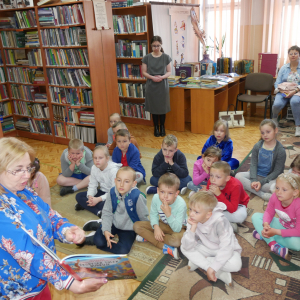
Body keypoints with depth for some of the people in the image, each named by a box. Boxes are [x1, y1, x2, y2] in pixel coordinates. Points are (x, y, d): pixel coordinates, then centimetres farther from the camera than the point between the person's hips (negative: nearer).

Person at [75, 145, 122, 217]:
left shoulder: (113, 170, -24)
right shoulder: (94, 168, -5)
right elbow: (92, 185, 0)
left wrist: (98, 199, -31)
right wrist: (90, 196, -22)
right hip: (102, 192, 7)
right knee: (79, 196, -9)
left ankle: (86, 205, -14)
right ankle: (99, 212, -23)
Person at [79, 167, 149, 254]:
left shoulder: (137, 196, -25)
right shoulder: (112, 193, -13)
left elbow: (143, 217, -12)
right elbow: (107, 213, -7)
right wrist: (106, 230, -20)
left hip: (128, 229, -1)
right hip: (113, 223, 2)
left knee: (123, 250, -23)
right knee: (99, 240, -20)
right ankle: (99, 226, 15)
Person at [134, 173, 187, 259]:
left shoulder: (181, 204, -31)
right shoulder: (156, 198, -21)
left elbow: (177, 229, -29)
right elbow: (153, 214, -4)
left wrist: (168, 213, -42)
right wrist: (156, 227, -22)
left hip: (178, 228, -5)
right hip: (163, 224, 5)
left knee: (177, 240, -41)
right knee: (136, 225, -13)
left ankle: (148, 237, -16)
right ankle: (165, 247, -22)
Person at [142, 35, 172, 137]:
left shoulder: (166, 57, 0)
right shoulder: (147, 58, 0)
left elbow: (169, 72, 2)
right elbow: (144, 72, 2)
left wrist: (162, 77, -18)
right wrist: (152, 77, -16)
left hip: (163, 85, 0)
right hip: (151, 86, 0)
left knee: (162, 107, 5)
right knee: (154, 107, 6)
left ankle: (162, 127, 21)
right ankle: (156, 127, 21)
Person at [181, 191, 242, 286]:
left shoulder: (220, 222, -32)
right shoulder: (193, 221, -18)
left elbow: (226, 248, -32)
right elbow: (187, 247, -21)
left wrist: (212, 268, -34)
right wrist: (193, 228, -36)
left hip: (227, 250, -4)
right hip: (207, 248, 4)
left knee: (236, 264, -36)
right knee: (183, 248, -18)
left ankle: (198, 261, -17)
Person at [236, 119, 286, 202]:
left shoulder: (280, 150, -11)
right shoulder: (257, 146, -1)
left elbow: (277, 171, -12)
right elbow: (253, 164, -4)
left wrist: (261, 182, -21)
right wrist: (253, 180, -20)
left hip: (270, 177, -4)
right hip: (256, 175, 4)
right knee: (238, 176, -20)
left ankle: (248, 187, -20)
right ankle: (262, 194, -26)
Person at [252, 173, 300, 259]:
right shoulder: (275, 197, -22)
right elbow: (269, 212, -8)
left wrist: (276, 232, -34)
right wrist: (266, 225, -30)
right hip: (281, 225, 5)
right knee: (256, 216, -9)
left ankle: (264, 236, -18)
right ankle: (273, 244, -22)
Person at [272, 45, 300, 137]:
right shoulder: (284, 68, 12)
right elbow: (277, 83, 7)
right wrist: (281, 90, -13)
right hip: (283, 91, 2)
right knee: (277, 104, -30)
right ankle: (274, 118, 8)